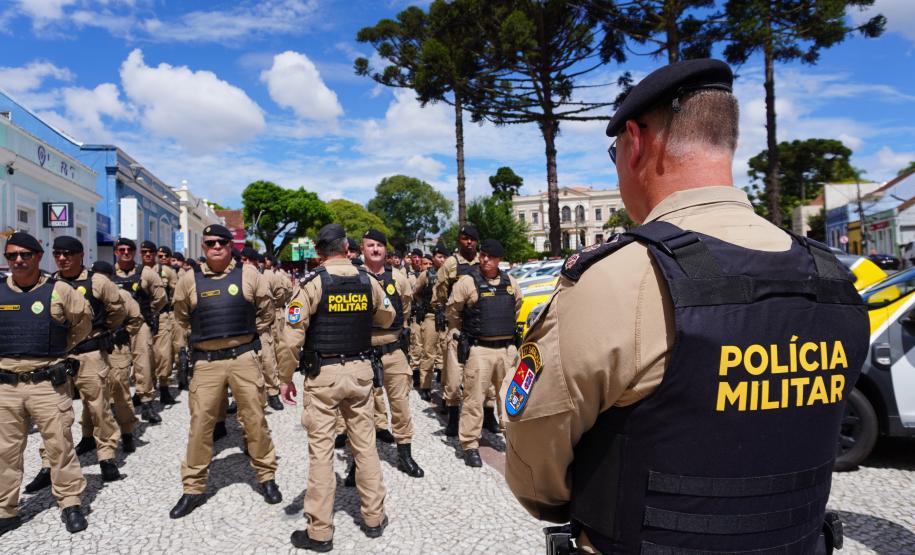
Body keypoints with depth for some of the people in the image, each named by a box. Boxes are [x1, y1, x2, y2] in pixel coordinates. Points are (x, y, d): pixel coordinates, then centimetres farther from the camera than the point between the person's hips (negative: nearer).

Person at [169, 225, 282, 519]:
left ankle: (266, 477, 24)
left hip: (244, 357, -1)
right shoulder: (190, 280, 2)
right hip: (206, 361, 1)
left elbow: (265, 312, 11)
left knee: (255, 420, 7)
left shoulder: (248, 274, -1)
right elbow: (182, 318, 19)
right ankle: (193, 488, 19)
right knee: (200, 424, 4)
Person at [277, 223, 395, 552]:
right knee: (365, 444, 13)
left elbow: (292, 337, -14)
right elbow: (387, 318, 19)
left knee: (321, 450, 3)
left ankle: (320, 532, 11)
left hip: (323, 374, -4)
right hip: (360, 370, 4)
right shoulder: (368, 281, 2)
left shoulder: (311, 283, -10)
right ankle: (374, 518, 24)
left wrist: (286, 377, -4)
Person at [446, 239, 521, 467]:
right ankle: (470, 446, 8)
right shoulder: (467, 282, -7)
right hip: (479, 349, -5)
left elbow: (517, 307, 23)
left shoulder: (510, 283, 7)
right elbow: (452, 313, 1)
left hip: (507, 348, 5)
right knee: (474, 398, -2)